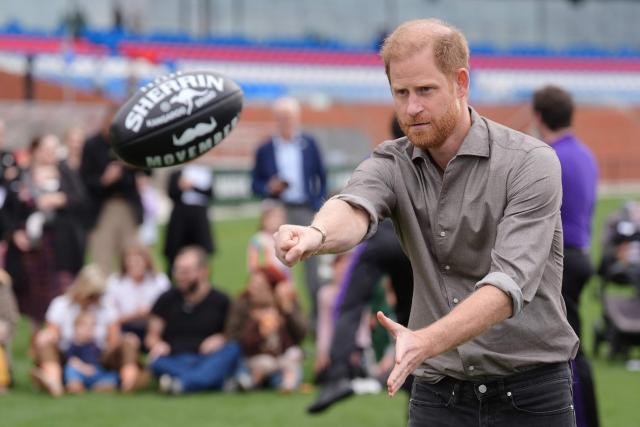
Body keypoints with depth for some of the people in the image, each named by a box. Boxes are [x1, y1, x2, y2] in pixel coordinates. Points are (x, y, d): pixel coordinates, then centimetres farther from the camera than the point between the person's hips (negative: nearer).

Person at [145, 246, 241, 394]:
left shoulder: (220, 301, 11)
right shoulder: (167, 300, 15)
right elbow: (152, 336, 18)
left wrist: (221, 340, -9)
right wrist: (157, 344, -5)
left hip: (209, 360, -1)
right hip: (174, 362, 1)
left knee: (232, 350, -32)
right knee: (157, 362, -31)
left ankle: (182, 383, -52)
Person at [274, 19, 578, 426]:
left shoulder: (530, 163, -13)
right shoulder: (393, 163, 0)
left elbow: (509, 283, -25)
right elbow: (355, 207, -24)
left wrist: (425, 342, -41)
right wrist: (317, 233, -49)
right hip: (437, 392, 3)